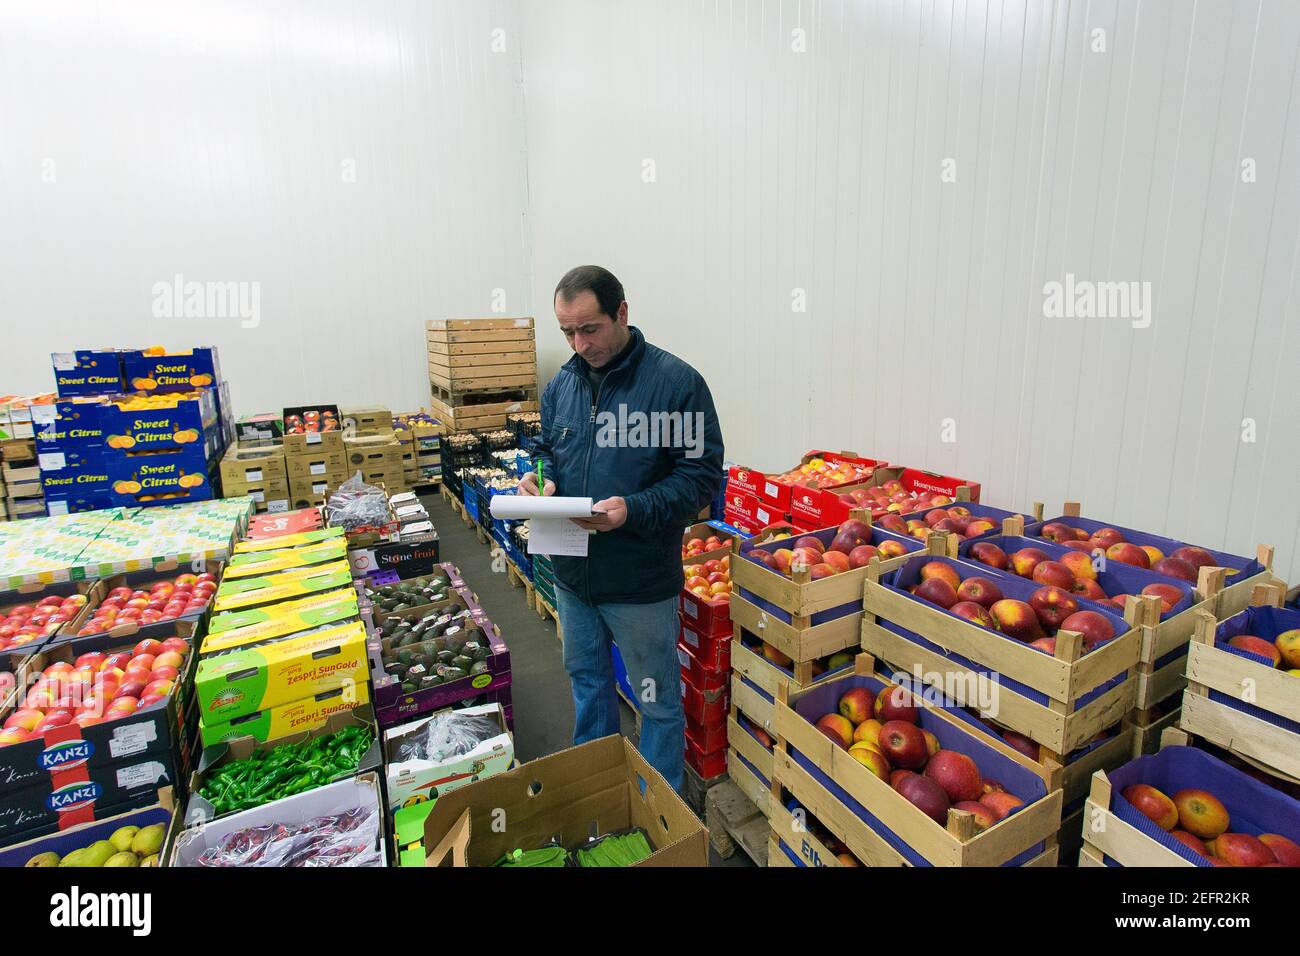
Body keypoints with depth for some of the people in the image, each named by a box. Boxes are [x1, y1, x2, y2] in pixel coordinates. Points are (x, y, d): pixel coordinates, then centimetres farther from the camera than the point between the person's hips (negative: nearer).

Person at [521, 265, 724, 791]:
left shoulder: (677, 382, -15)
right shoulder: (561, 383, 3)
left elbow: (702, 473, -15)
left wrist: (635, 509, -28)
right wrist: (541, 475, -7)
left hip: (641, 581, -6)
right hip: (571, 572, 6)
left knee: (658, 701, 13)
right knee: (586, 679, 25)